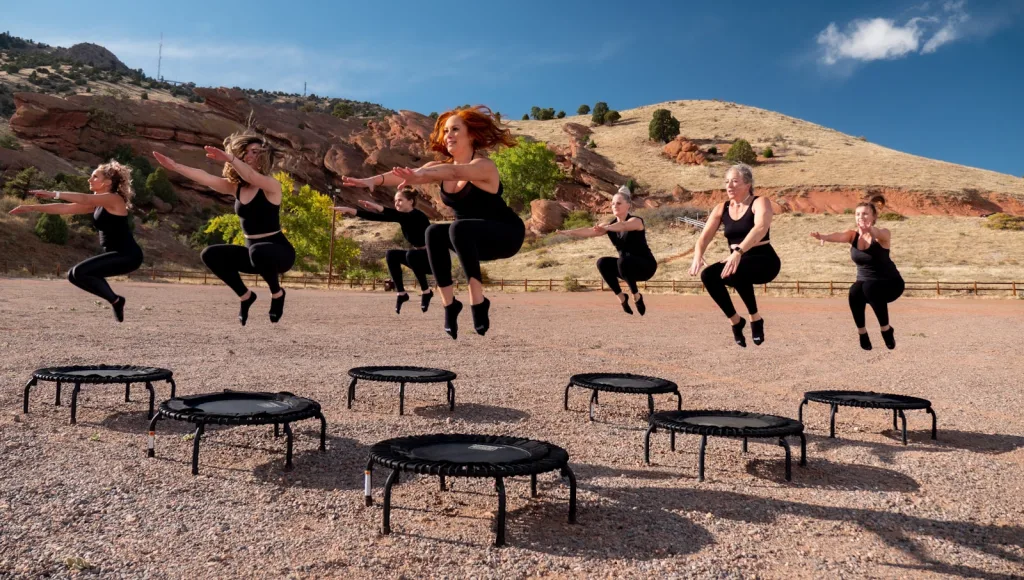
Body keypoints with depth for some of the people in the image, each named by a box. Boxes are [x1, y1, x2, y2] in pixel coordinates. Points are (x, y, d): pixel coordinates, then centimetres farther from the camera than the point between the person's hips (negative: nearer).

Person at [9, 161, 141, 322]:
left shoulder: (114, 199, -10)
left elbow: (84, 199, -25)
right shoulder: (97, 204, 15)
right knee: (74, 275, 9)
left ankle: (115, 300, -4)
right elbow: (65, 208, 14)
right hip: (117, 255, 9)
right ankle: (114, 300, 9)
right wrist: (31, 208, 10)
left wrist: (53, 194, -28)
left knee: (79, 272, -19)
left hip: (128, 255, -9)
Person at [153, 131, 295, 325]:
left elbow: (251, 176, -35)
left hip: (279, 252, -6)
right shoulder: (235, 186, 5)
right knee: (210, 255, -10)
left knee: (258, 251, -39)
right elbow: (204, 178, -8)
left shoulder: (271, 186, -13)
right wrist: (175, 166, -22)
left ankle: (277, 293, -9)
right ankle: (246, 296, 8)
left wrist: (228, 158, -52)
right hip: (254, 252, 6)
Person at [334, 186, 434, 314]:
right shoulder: (403, 217, 1)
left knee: (411, 254, -34)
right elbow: (376, 217, -8)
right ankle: (401, 293, -2)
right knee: (391, 255, -7)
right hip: (418, 257, 8)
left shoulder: (417, 216, -20)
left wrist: (378, 207, -49)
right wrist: (351, 211, -18)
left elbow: (398, 216, -43)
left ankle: (426, 292, -19)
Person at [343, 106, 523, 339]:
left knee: (459, 228, -34)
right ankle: (449, 304, -18)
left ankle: (478, 301, -31)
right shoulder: (442, 166, -3)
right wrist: (373, 180, -38)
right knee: (434, 232, -23)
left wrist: (420, 176, -62)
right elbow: (406, 174, -20)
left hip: (506, 234, -6)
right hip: (472, 238, 6)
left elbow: (455, 172, -45)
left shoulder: (484, 166, -22)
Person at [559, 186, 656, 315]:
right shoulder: (611, 225, 1)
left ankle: (637, 296, -15)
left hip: (646, 266, -6)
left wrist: (606, 228, -61)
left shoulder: (636, 221, -16)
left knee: (623, 261, -35)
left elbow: (623, 226, -41)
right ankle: (621, 297, -6)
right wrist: (570, 232, -33)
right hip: (627, 266, 6)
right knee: (602, 263, -20)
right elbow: (590, 231, -16)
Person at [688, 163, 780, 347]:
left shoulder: (760, 203, -10)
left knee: (736, 272, -37)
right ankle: (735, 320, -4)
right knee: (708, 275, -24)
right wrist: (698, 255, -28)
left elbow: (761, 228, -31)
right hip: (736, 261, 5)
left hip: (764, 261, -5)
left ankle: (755, 318, -15)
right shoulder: (721, 208, 5)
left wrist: (738, 252, -48)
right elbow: (704, 237, -4)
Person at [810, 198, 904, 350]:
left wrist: (870, 230, -65)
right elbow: (839, 236, -30)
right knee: (855, 292, -30)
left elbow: (880, 234, -41)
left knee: (870, 288, -34)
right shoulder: (853, 235, -8)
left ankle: (886, 329, -14)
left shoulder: (883, 234, -16)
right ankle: (862, 332, -9)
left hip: (890, 283, -3)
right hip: (866, 283, 3)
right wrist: (824, 236, -54)